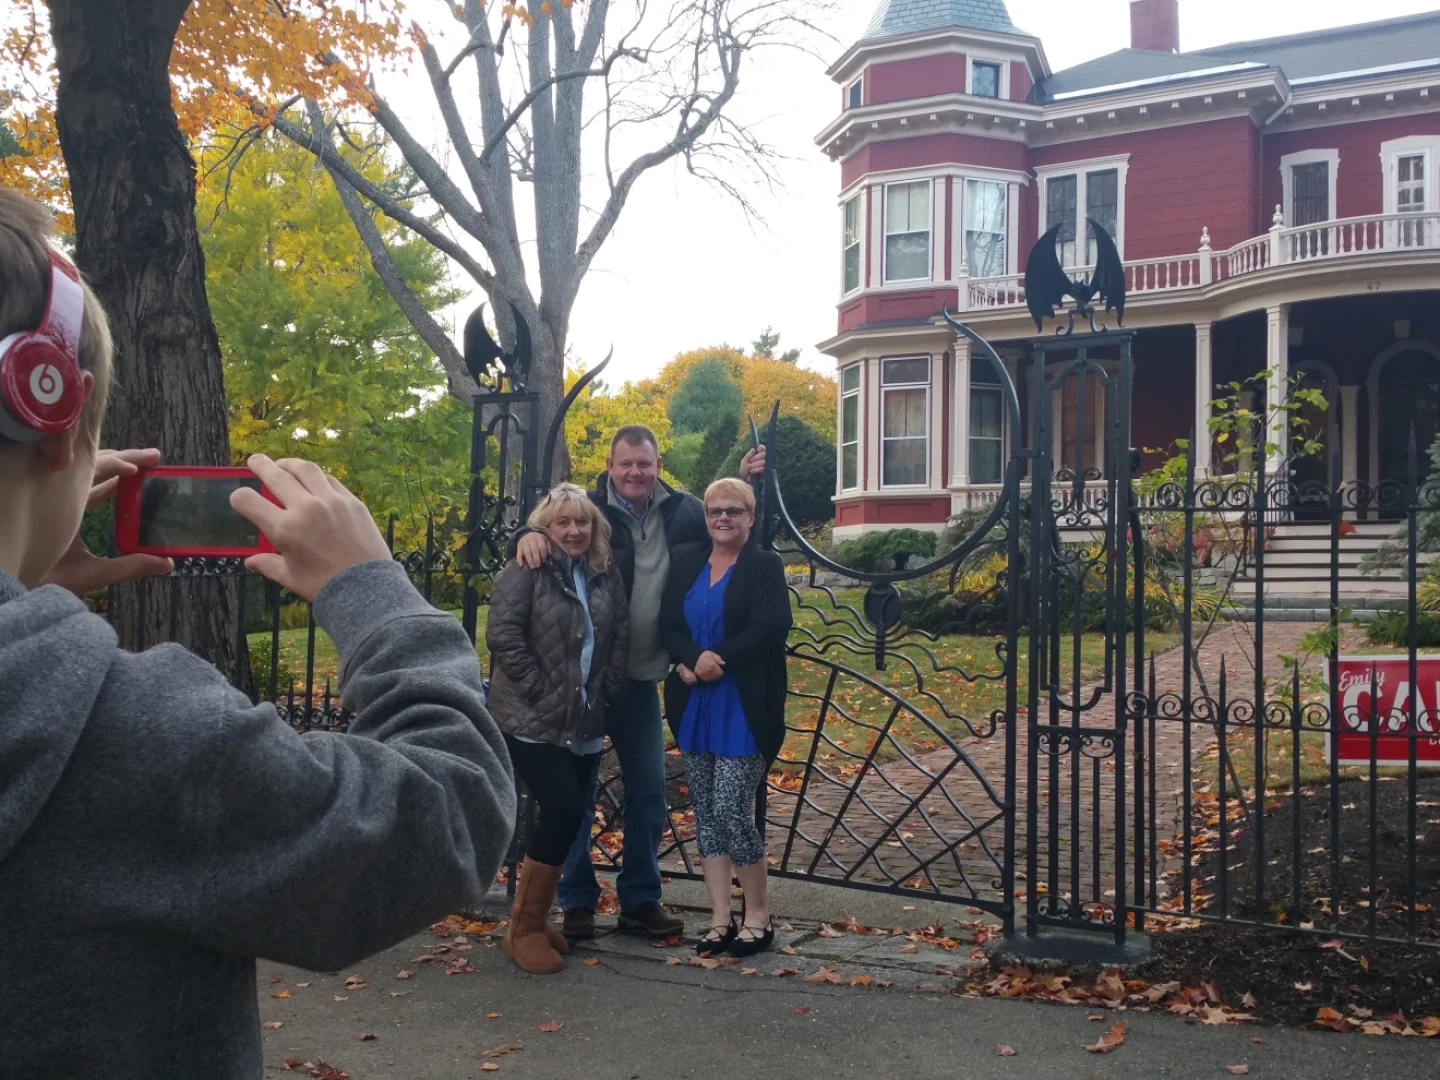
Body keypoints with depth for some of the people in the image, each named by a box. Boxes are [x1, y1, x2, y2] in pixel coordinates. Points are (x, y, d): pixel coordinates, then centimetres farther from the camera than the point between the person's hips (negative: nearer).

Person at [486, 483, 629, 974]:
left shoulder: (606, 576, 10)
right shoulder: (525, 571, -8)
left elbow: (620, 638, 14)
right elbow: (502, 633, -16)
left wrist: (604, 690, 3)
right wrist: (538, 691, -16)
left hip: (584, 724, 6)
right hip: (532, 721, -6)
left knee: (567, 814, 9)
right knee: (565, 810, -14)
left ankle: (536, 917, 26)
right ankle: (523, 927, 1)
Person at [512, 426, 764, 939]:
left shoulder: (684, 511, 2)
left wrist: (745, 482, 2)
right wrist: (529, 535, -38)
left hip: (641, 678, 4)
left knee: (648, 794, 12)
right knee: (578, 790, 7)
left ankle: (640, 901, 26)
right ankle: (577, 902, 21)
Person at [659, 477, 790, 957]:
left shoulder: (766, 566, -1)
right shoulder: (686, 565, 12)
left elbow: (770, 628, -14)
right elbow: (668, 626, 4)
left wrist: (719, 661, -20)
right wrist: (692, 660, -15)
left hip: (742, 708, -5)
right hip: (694, 706, 5)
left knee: (732, 811, -8)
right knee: (706, 813, 7)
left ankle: (758, 916, 11)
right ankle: (721, 919, 16)